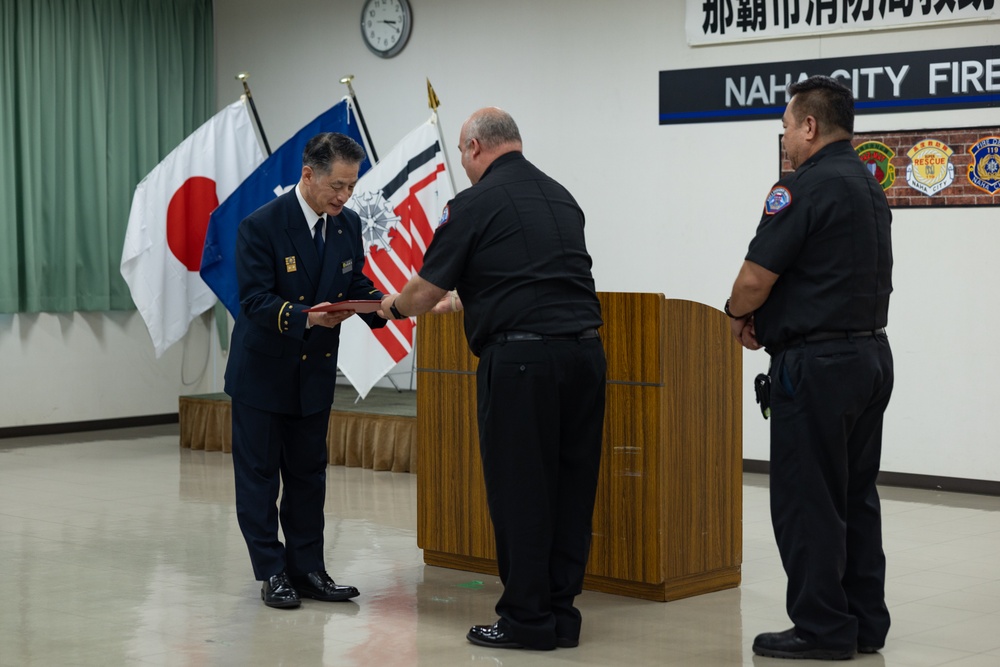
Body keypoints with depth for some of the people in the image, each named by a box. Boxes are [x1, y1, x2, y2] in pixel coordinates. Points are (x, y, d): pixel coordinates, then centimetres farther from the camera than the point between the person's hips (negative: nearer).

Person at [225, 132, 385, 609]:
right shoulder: (261, 226, -19)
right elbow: (255, 301, -23)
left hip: (315, 372, 5)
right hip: (263, 370, -5)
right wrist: (306, 317, -38)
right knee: (259, 475, 2)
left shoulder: (348, 226, -1)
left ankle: (308, 569, 17)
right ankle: (272, 573, 10)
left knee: (308, 474, 10)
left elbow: (354, 283, 7)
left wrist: (379, 302, -15)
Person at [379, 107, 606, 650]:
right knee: (570, 483, 10)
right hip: (584, 347, 7)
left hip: (521, 358, -7)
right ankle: (562, 612, 17)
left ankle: (527, 619, 6)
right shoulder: (560, 197, 17)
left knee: (517, 488, 1)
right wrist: (465, 301, 41)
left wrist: (396, 307, 25)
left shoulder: (476, 203, -4)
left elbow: (427, 288, 1)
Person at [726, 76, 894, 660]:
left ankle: (823, 628, 2)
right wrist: (766, 317, 8)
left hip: (817, 363, -9)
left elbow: (755, 278, -18)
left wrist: (739, 314, 4)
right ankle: (865, 623, 19)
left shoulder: (806, 188, -15)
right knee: (856, 495, 14)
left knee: (808, 500, -2)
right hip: (871, 353, 9)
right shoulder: (870, 188, 15)